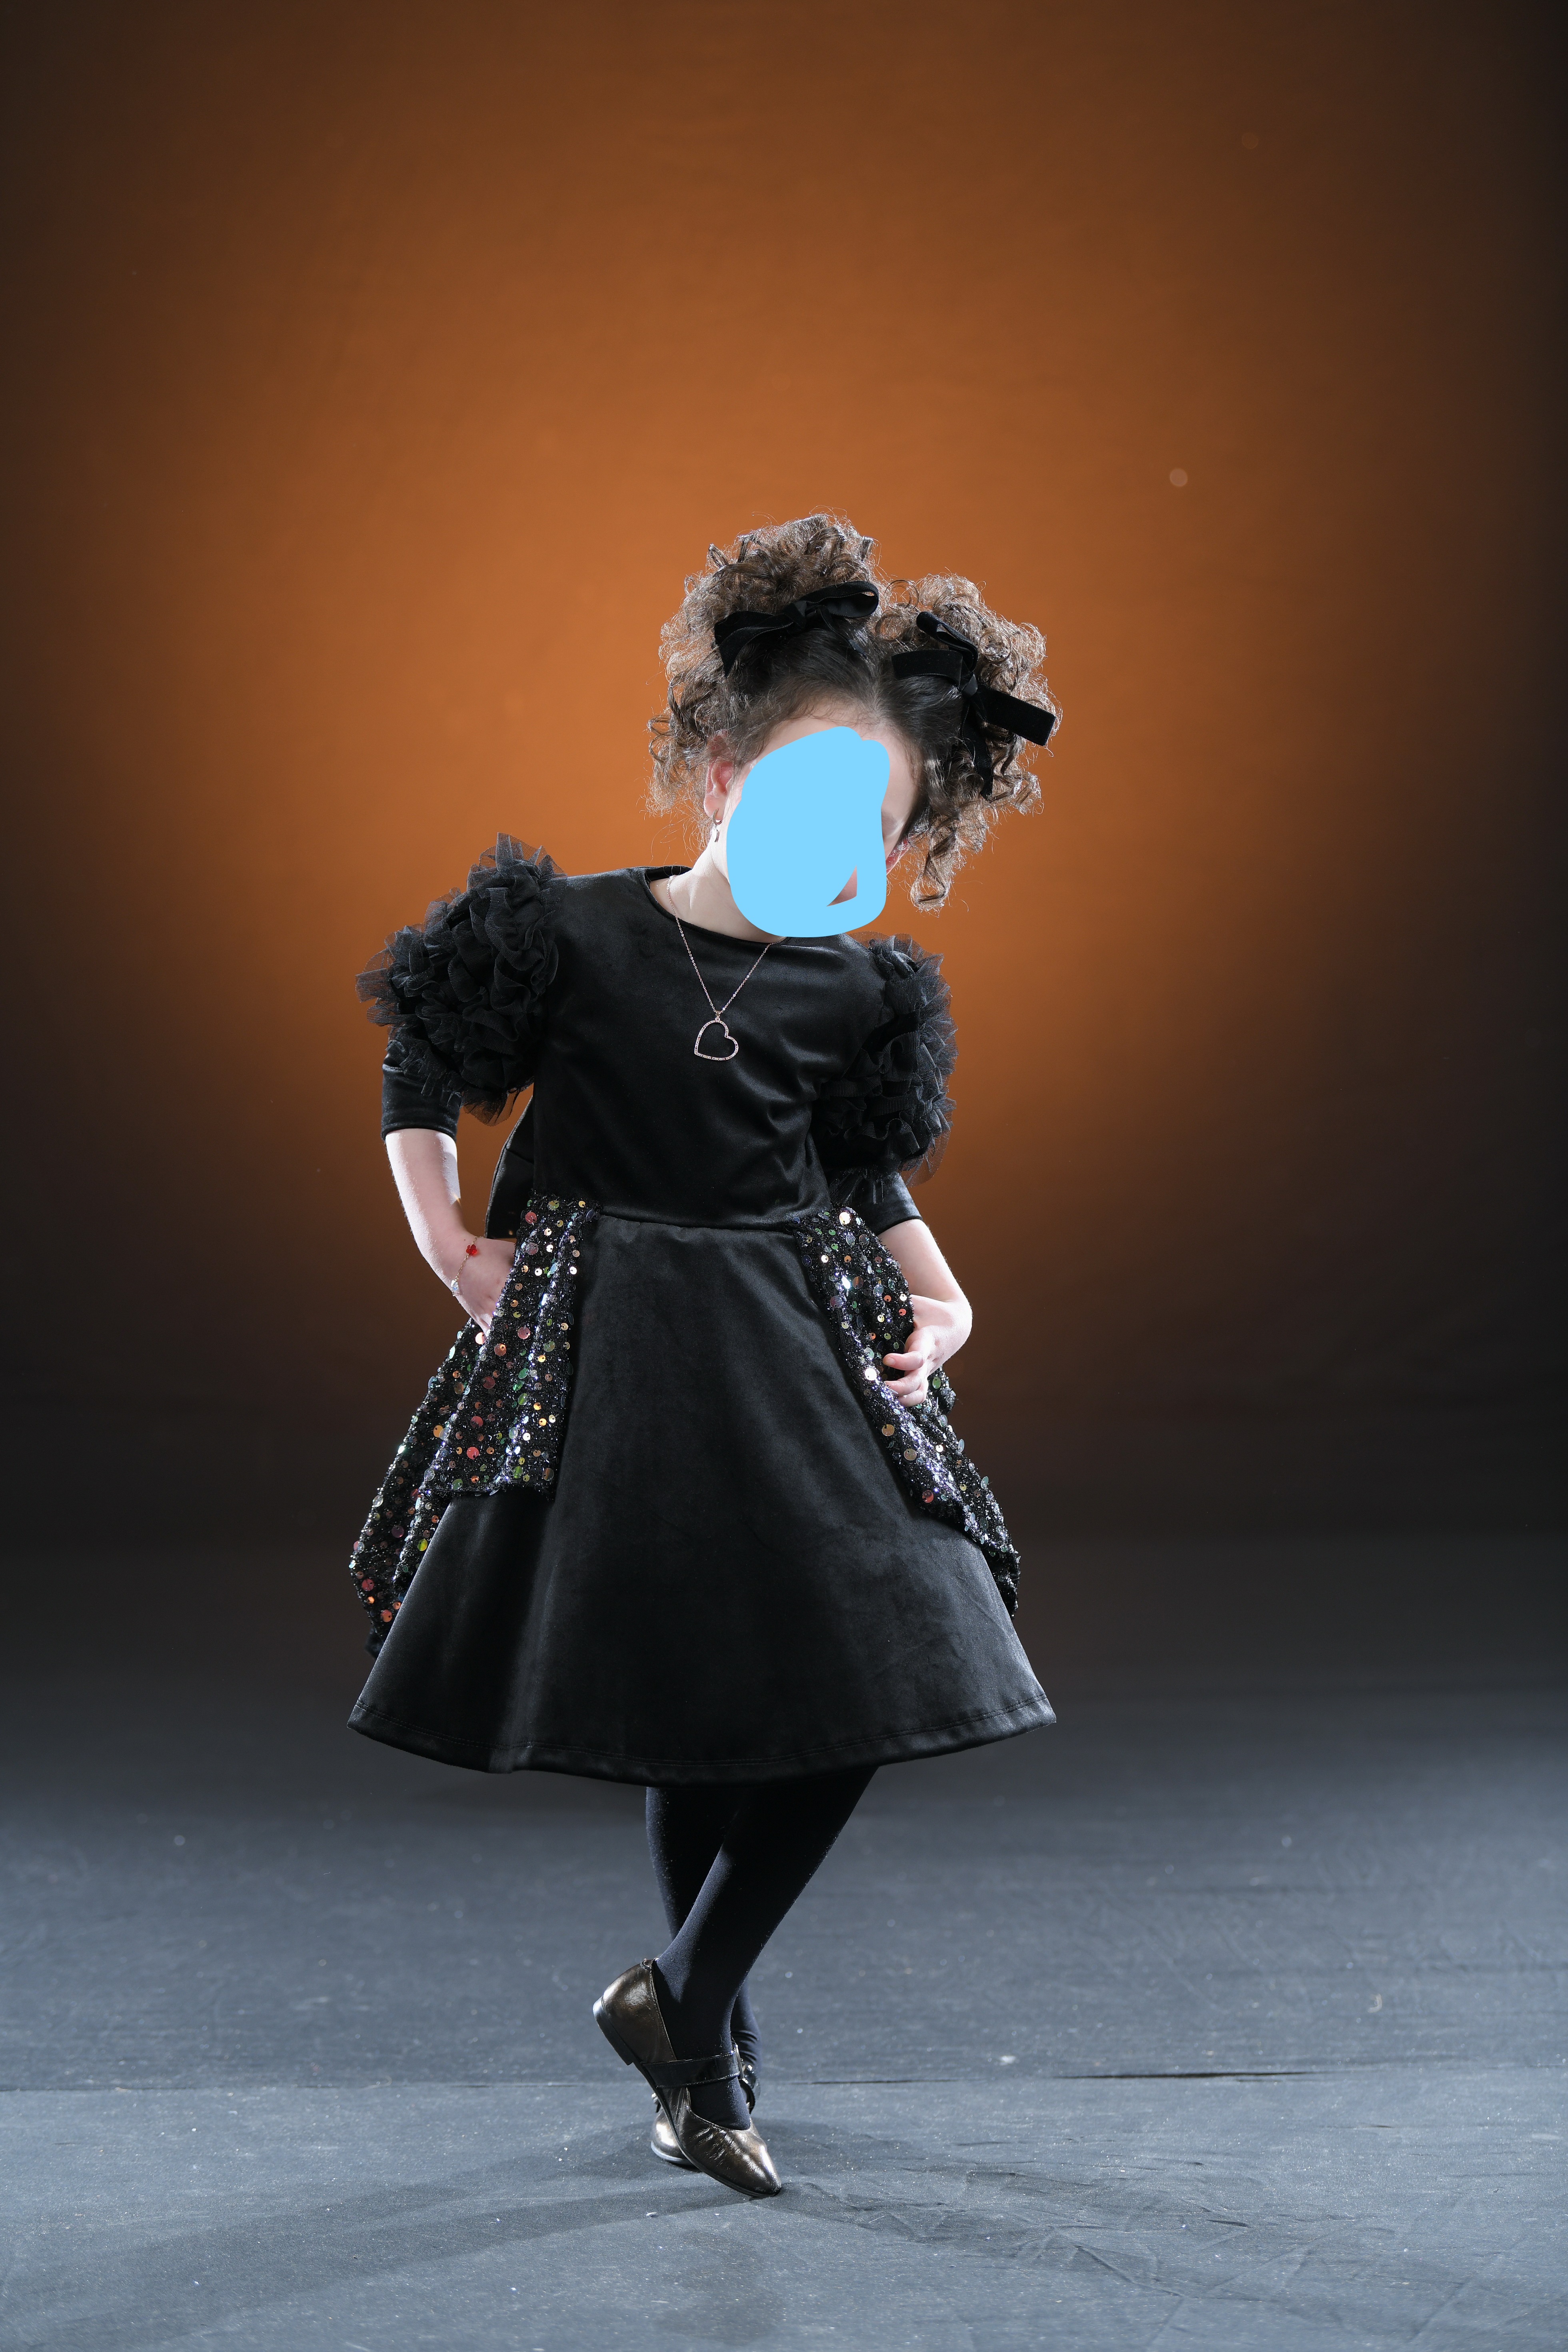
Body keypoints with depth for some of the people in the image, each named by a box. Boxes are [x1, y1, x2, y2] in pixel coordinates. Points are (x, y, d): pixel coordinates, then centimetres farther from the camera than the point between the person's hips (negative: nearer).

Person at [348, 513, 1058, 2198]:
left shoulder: (863, 992, 3)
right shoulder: (572, 934, -6)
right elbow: (417, 1082, 5)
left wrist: (938, 1297, 3)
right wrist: (448, 1244, -1)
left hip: (807, 1358, 4)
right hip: (617, 1356, -3)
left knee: (862, 1688, -5)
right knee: (686, 1712, 3)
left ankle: (678, 1996, 11)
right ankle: (709, 2041, 20)